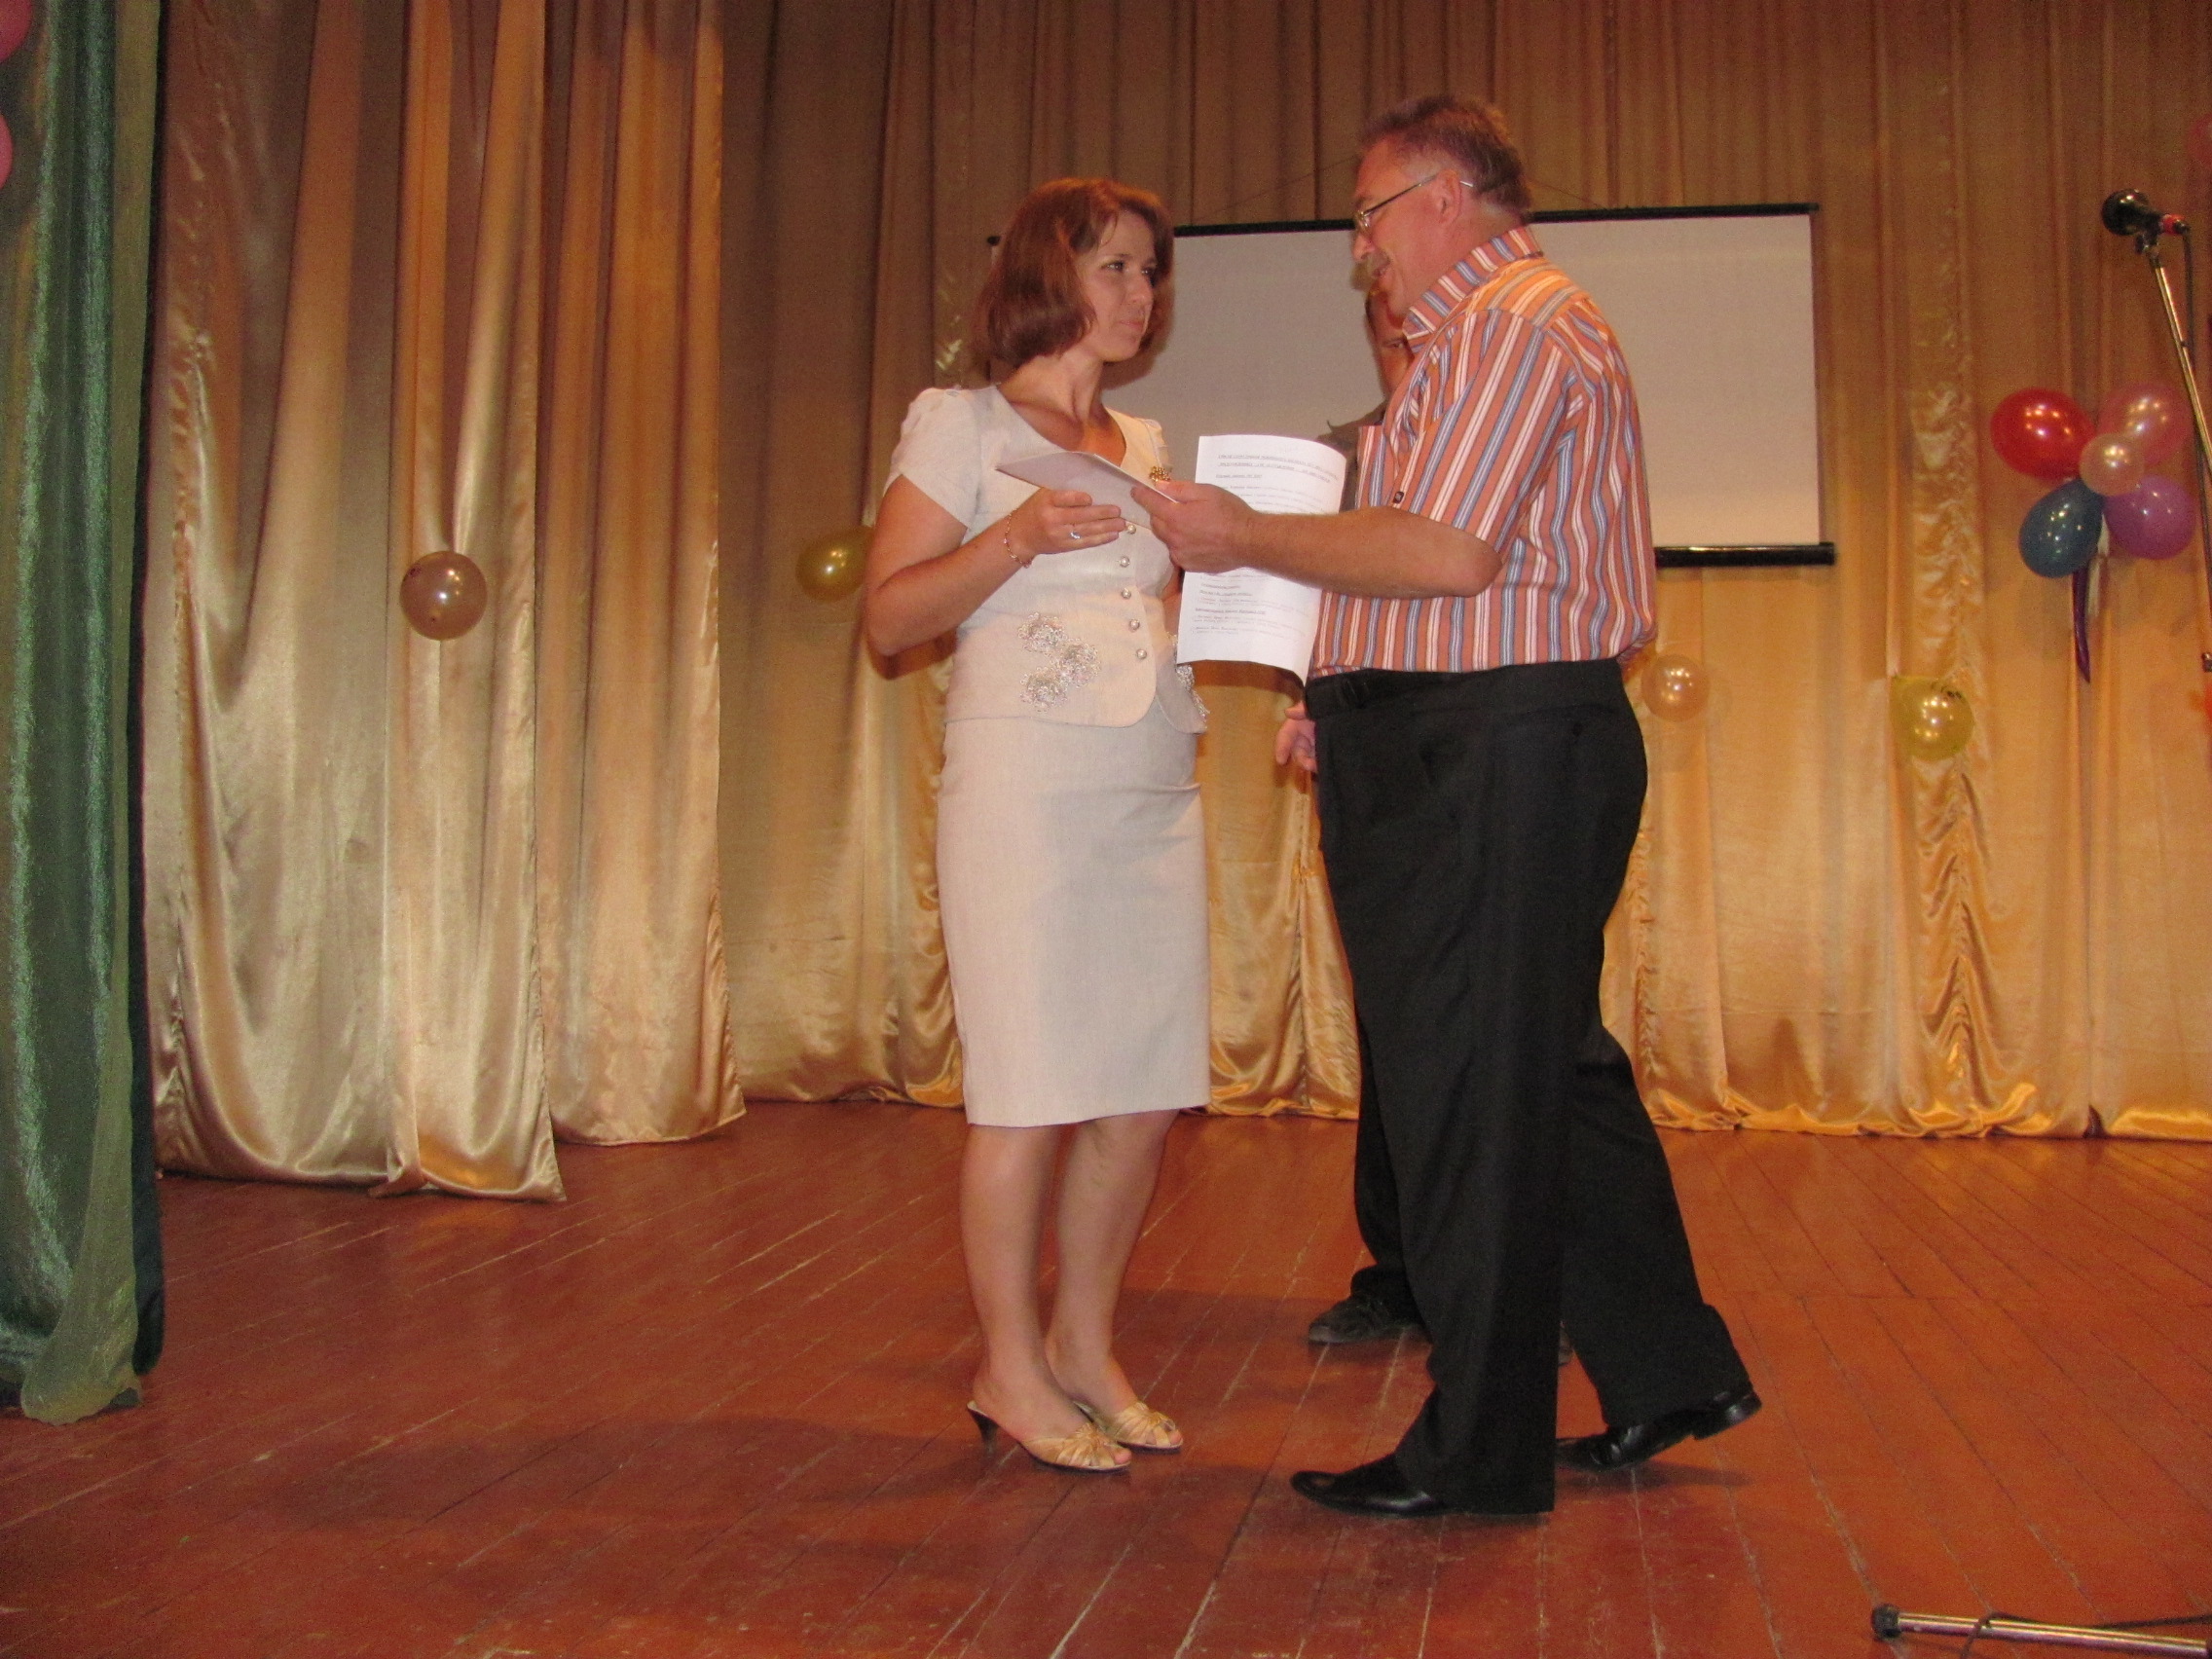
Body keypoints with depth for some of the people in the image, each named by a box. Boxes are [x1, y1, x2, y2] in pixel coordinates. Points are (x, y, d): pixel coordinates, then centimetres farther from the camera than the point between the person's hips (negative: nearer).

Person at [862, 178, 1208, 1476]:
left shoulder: (1146, 446, 20)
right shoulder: (963, 422, 2)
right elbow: (890, 618, -4)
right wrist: (1016, 540, -17)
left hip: (1158, 792, 7)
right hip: (1026, 789, -6)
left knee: (1147, 1094, 5)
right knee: (1032, 1092, -4)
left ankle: (1084, 1346, 21)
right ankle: (1011, 1373, 11)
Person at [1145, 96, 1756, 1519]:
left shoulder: (1513, 321, -9)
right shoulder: (1514, 325, 24)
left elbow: (1449, 555, -21)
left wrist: (1247, 537, -10)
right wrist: (1353, 709, 16)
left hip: (1488, 757, -11)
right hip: (1518, 742, 11)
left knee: (1467, 1097, -4)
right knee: (1547, 1075, 16)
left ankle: (1478, 1452, 8)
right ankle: (1668, 1372, 27)